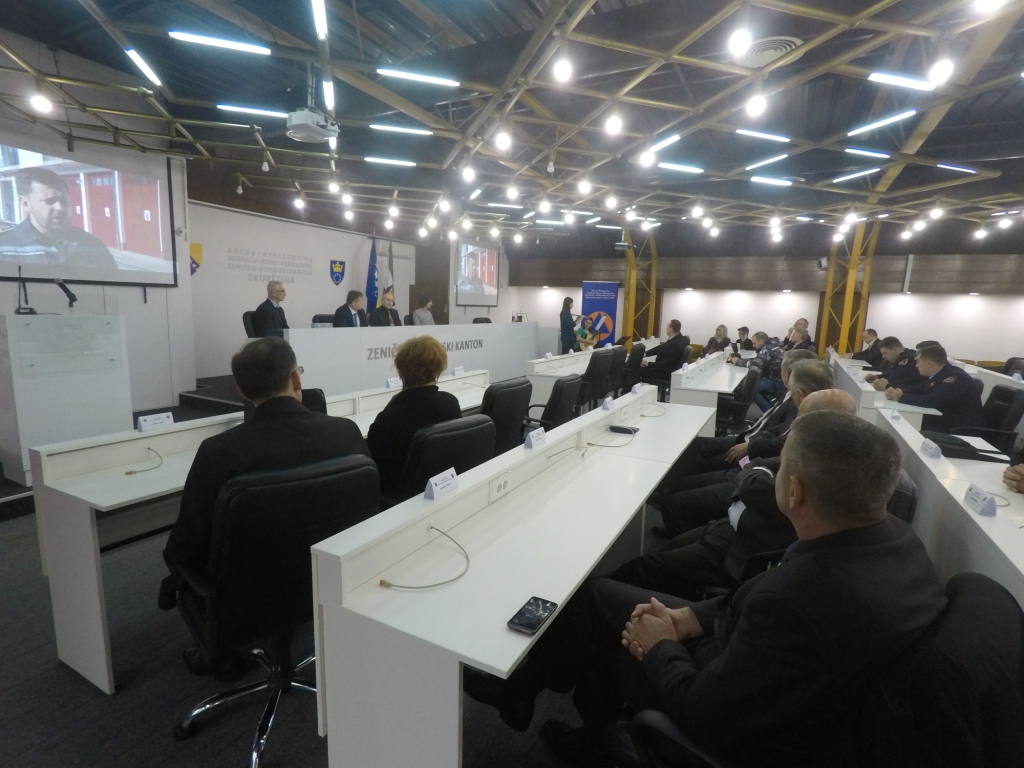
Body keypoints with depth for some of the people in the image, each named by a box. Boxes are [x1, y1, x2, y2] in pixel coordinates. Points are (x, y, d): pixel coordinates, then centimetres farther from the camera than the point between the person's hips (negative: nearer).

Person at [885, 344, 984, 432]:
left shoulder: (955, 377, -22)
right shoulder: (934, 374, 4)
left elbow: (931, 401, -31)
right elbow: (916, 389, 8)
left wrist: (901, 397, -23)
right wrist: (899, 392, -13)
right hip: (942, 422, 8)